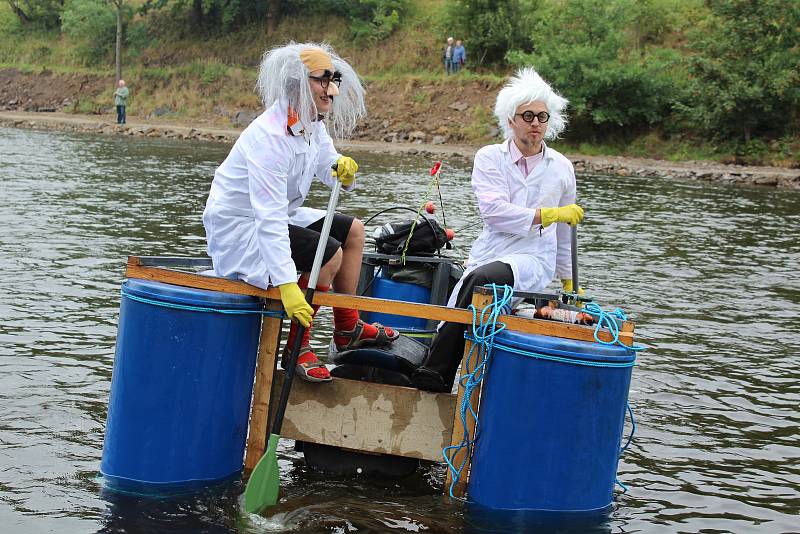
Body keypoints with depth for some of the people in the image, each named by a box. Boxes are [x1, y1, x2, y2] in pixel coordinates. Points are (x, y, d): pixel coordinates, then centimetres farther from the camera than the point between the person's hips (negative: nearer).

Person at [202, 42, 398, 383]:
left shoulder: (312, 124, -1)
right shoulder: (270, 137, -31)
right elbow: (269, 215, -37)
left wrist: (343, 170, -20)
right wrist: (287, 284, -43)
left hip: (278, 216, 10)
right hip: (238, 227, -10)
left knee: (352, 230, 12)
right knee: (329, 252, -23)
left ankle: (348, 329, 20)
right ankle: (296, 347, -11)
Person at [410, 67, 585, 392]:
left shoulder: (561, 168, 12)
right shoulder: (490, 158, 6)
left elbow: (564, 231, 24)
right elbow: (494, 211, -10)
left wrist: (568, 281, 30)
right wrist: (547, 214, -15)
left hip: (534, 259, -2)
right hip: (489, 255, 2)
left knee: (483, 279, -34)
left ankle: (435, 374, -29)